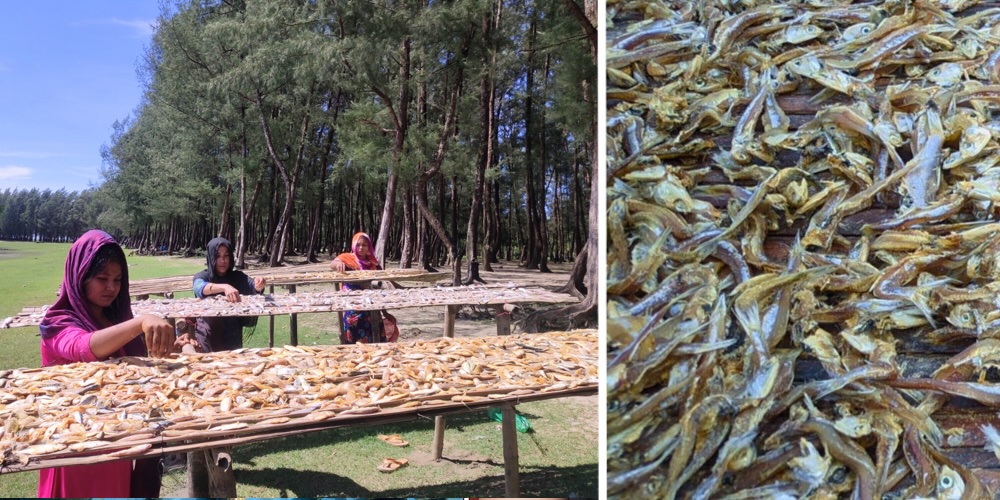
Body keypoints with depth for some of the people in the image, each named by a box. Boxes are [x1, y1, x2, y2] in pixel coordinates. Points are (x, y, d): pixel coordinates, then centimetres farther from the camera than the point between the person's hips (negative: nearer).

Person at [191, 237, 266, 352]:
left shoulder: (238, 277, 1)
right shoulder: (202, 277, -4)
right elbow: (200, 288, -27)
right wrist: (224, 287, -46)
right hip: (207, 336, -1)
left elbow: (252, 285, -19)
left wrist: (258, 286, -43)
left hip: (232, 335, 2)